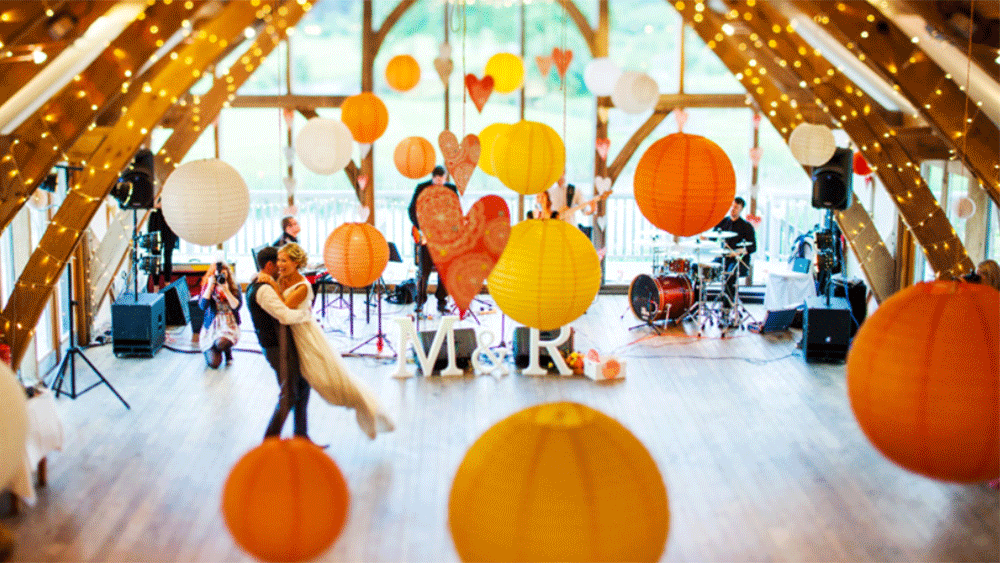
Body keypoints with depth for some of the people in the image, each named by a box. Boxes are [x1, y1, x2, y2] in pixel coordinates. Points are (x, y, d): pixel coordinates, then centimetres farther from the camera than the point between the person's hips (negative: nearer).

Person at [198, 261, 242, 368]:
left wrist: (226, 290, -18)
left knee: (221, 343, -36)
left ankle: (228, 352, 4)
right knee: (214, 363, -14)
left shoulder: (234, 287, 1)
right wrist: (210, 287, -16)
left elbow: (236, 306, -12)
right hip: (211, 324, 0)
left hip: (229, 324, 0)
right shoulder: (207, 287, 0)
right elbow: (202, 306, -14)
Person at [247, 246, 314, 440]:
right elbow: (286, 316, -31)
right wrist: (306, 313, -13)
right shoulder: (263, 290, -21)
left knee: (302, 386, 16)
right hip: (278, 347, -11)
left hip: (283, 343, 11)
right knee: (288, 395, -2)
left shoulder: (255, 284, 12)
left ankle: (301, 435, 24)